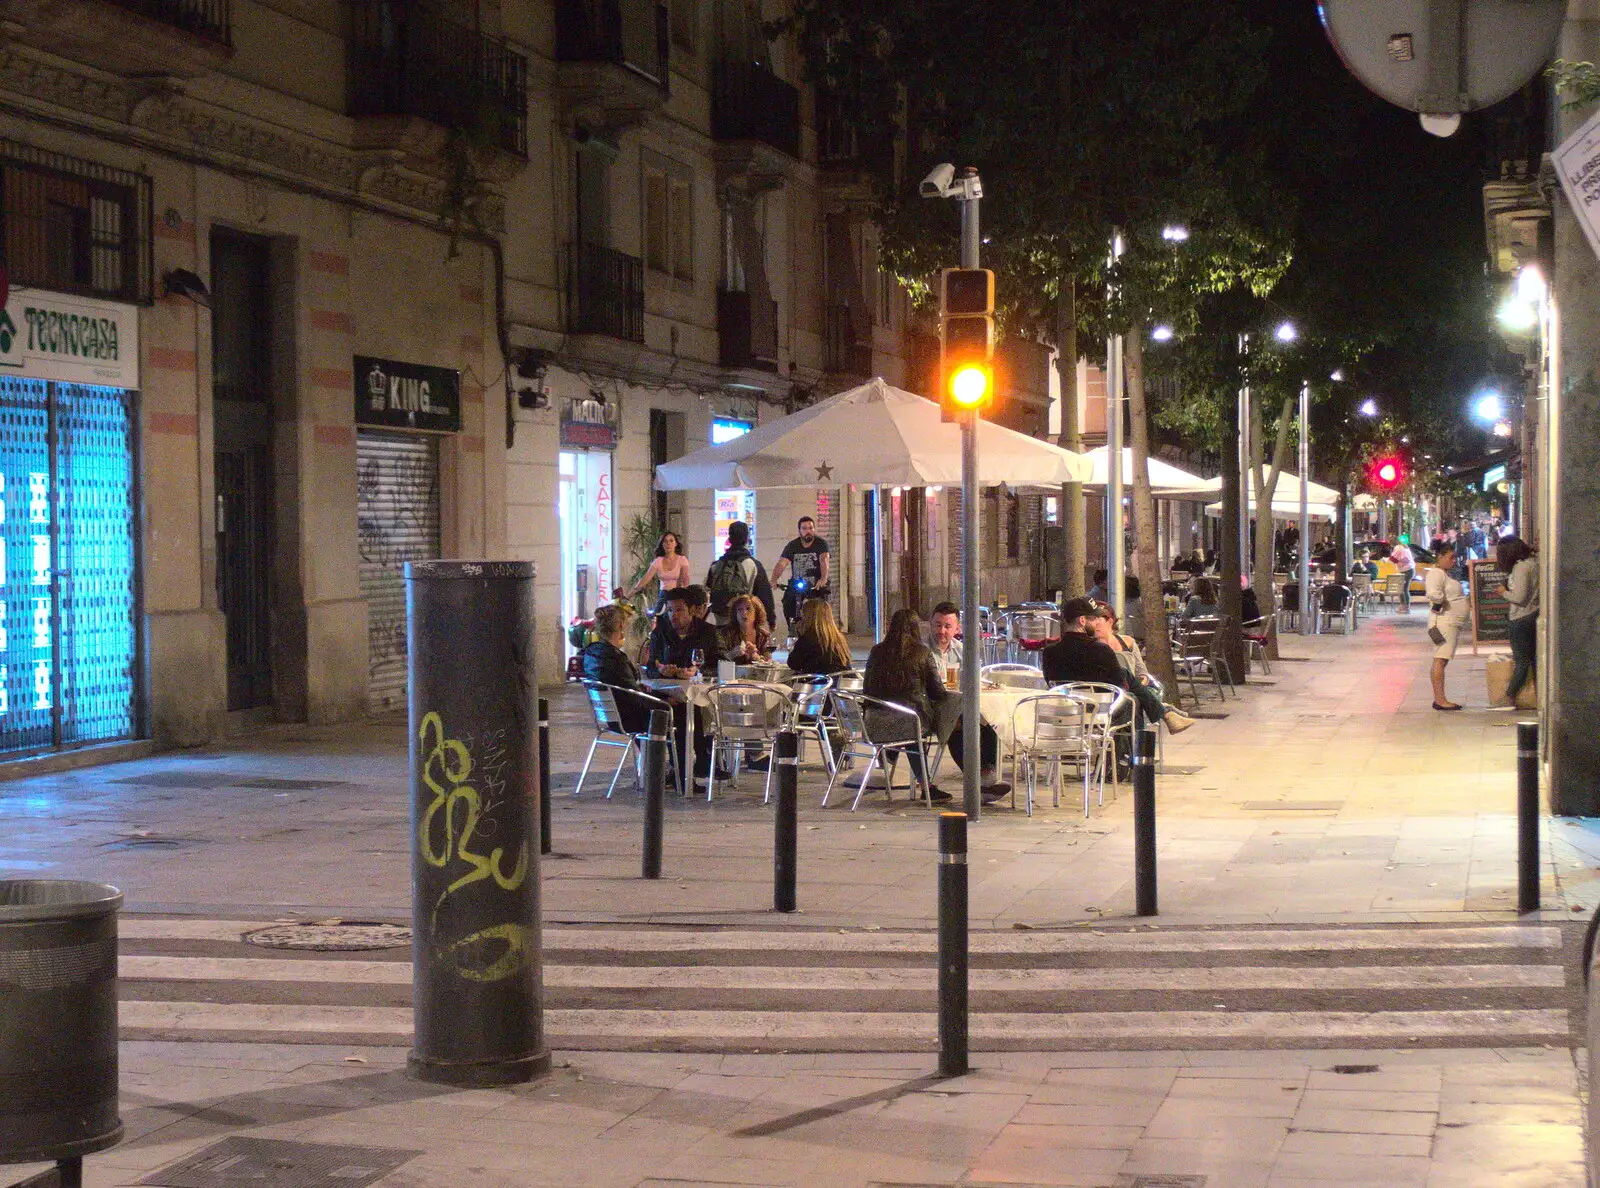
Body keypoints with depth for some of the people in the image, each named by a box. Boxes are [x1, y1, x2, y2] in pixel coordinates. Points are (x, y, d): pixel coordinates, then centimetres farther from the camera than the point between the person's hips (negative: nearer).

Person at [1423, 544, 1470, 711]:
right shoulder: (1436, 573, -12)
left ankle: (1439, 699, 12)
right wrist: (1441, 604, -14)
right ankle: (1440, 699, -13)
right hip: (1444, 621, -10)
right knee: (1440, 660, -11)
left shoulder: (1445, 574, 21)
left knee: (1442, 661, 10)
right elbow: (1433, 593, -29)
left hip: (1453, 623, 10)